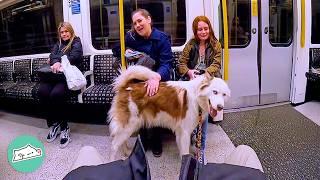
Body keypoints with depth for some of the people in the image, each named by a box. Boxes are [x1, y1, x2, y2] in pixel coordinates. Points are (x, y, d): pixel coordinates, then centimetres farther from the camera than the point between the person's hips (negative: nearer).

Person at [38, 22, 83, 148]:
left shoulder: (76, 42, 15)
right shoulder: (58, 44, 30)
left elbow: (74, 57, -6)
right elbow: (52, 56, 9)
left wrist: (58, 60, -7)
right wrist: (56, 62, -13)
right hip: (55, 75, 5)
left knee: (56, 94, -33)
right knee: (42, 91, -26)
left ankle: (63, 127, -17)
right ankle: (53, 124, -13)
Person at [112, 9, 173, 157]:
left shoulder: (162, 38, -10)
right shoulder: (131, 36, -1)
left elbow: (166, 64, -20)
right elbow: (115, 49, 13)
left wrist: (156, 77, -41)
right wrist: (125, 51, -11)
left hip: (158, 77, -2)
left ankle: (156, 140, 3)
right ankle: (143, 137, 3)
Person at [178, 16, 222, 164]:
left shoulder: (216, 45, 10)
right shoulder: (191, 45, 14)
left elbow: (216, 65, -1)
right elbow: (181, 63, 7)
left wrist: (203, 74, -20)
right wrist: (189, 72, -16)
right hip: (191, 79, 2)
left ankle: (201, 148, -18)